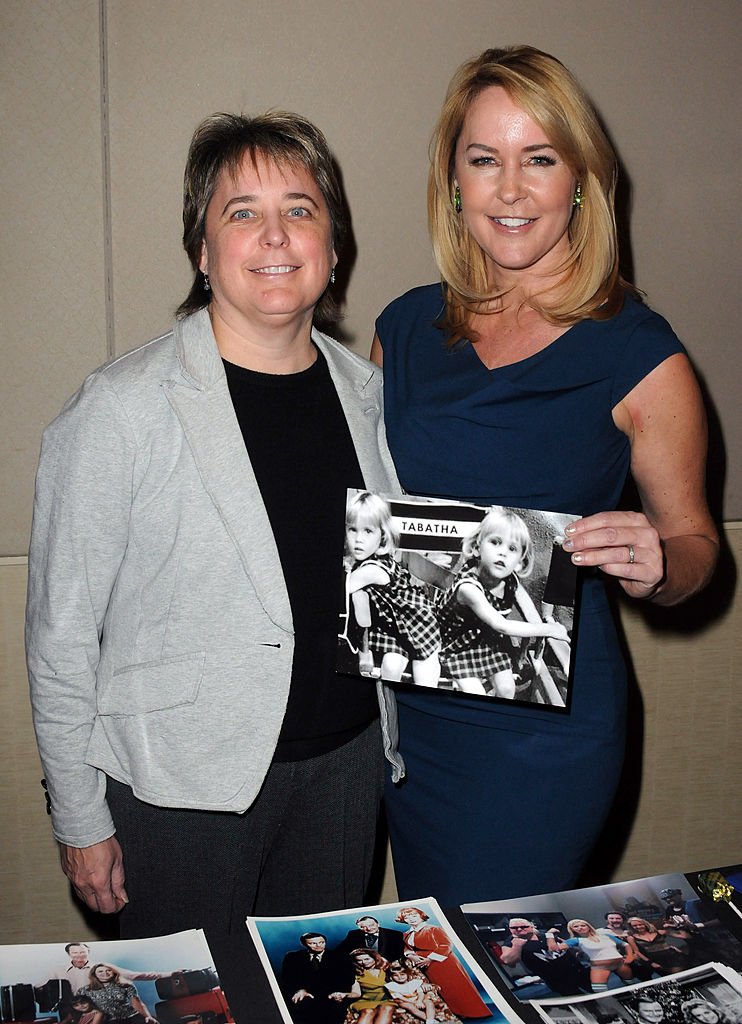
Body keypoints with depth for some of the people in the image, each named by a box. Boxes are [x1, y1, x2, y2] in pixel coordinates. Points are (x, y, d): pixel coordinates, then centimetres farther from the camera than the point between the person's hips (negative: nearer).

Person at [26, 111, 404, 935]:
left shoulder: (364, 389, 1)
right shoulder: (120, 410, -15)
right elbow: (61, 628, -10)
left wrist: (397, 745, 11)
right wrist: (81, 820, -6)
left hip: (345, 762, 5)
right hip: (185, 785, -4)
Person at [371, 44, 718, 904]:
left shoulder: (637, 354, -11)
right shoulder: (406, 328, 1)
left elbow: (693, 540, -3)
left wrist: (652, 564, -24)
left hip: (543, 726, -4)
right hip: (406, 707, 5)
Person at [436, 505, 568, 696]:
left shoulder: (511, 581, -17)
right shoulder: (468, 587, -37)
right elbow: (501, 626, -33)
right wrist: (549, 629, -27)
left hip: (491, 641, 6)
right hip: (459, 646, -5)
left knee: (506, 689, 5)